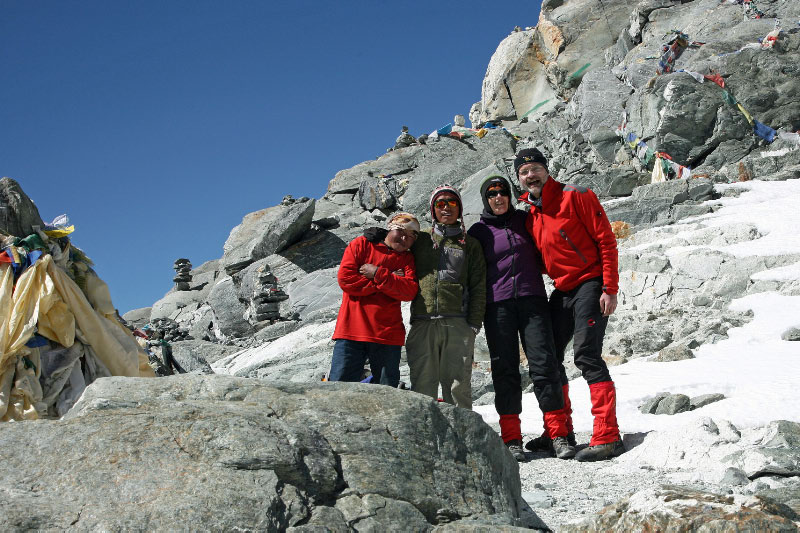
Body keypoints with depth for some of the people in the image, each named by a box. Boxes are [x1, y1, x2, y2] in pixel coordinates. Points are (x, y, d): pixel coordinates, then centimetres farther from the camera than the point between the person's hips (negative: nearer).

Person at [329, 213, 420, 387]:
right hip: (351, 330, -3)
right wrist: (389, 280, -5)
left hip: (387, 333, 3)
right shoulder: (361, 244, 7)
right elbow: (345, 278, -7)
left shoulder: (407, 259, 14)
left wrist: (378, 274, -11)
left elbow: (409, 291, -3)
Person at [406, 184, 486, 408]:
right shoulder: (421, 240, 17)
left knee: (458, 386, -4)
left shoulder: (470, 244, 15)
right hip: (423, 323, 1)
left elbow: (478, 287, 9)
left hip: (458, 323, -1)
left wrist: (474, 323, -1)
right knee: (422, 385, -3)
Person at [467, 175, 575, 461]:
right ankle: (511, 437, 3)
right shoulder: (478, 231, 9)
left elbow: (542, 253, 21)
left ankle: (558, 434, -5)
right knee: (505, 369, -2)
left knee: (544, 363, -7)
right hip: (497, 305, -1)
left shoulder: (525, 220, 13)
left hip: (532, 300, 1)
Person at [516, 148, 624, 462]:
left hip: (591, 285, -8)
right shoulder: (530, 215, 12)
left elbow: (606, 241, -12)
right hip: (562, 291, 8)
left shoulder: (575, 196, -8)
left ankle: (607, 436, -13)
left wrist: (610, 289, -17)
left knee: (586, 355, -16)